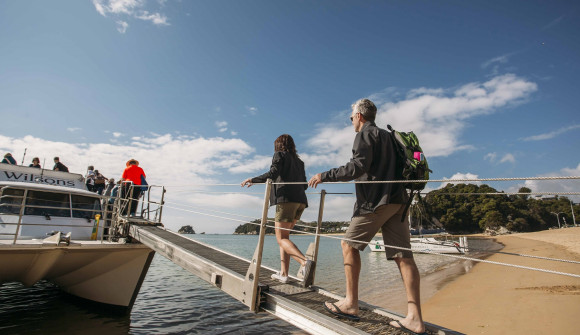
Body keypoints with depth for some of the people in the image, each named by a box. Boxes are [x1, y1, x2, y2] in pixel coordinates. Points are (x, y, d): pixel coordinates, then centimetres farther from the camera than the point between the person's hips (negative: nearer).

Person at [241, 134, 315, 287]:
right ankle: (283, 273, 12)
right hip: (300, 201, 7)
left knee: (281, 238, -8)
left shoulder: (279, 155, 6)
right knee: (284, 235, 14)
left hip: (286, 199, -7)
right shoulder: (299, 161, 25)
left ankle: (305, 262, -29)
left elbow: (273, 173, -12)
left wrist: (253, 180, -4)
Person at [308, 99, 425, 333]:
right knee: (403, 256, 2)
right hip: (398, 201, 8)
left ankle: (351, 303, 5)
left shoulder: (365, 134, -1)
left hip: (376, 200, -8)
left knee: (349, 245, 2)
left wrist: (326, 176, -13)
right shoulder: (388, 136, 24)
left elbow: (359, 166, -17)